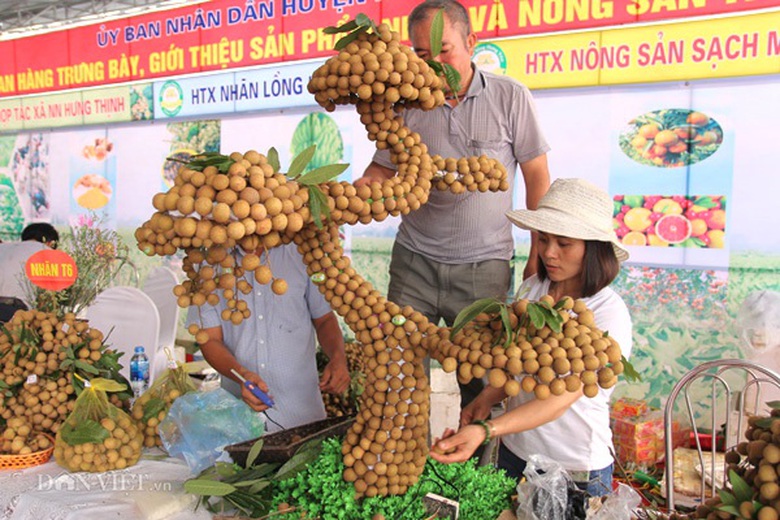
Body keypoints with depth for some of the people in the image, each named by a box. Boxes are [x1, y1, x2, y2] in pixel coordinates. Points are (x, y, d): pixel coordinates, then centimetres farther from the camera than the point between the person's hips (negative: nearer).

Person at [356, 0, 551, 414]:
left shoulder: (510, 97, -1)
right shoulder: (407, 105, 3)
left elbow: (536, 175, 3)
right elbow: (382, 171, 8)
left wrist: (539, 254, 0)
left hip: (485, 266, -1)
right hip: (414, 260, 2)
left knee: (480, 376, 6)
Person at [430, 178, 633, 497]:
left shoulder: (609, 314, -21)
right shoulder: (531, 289, -5)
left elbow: (562, 398, -29)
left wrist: (485, 431, -41)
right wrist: (488, 398, -14)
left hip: (576, 471, -5)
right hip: (514, 452, 5)